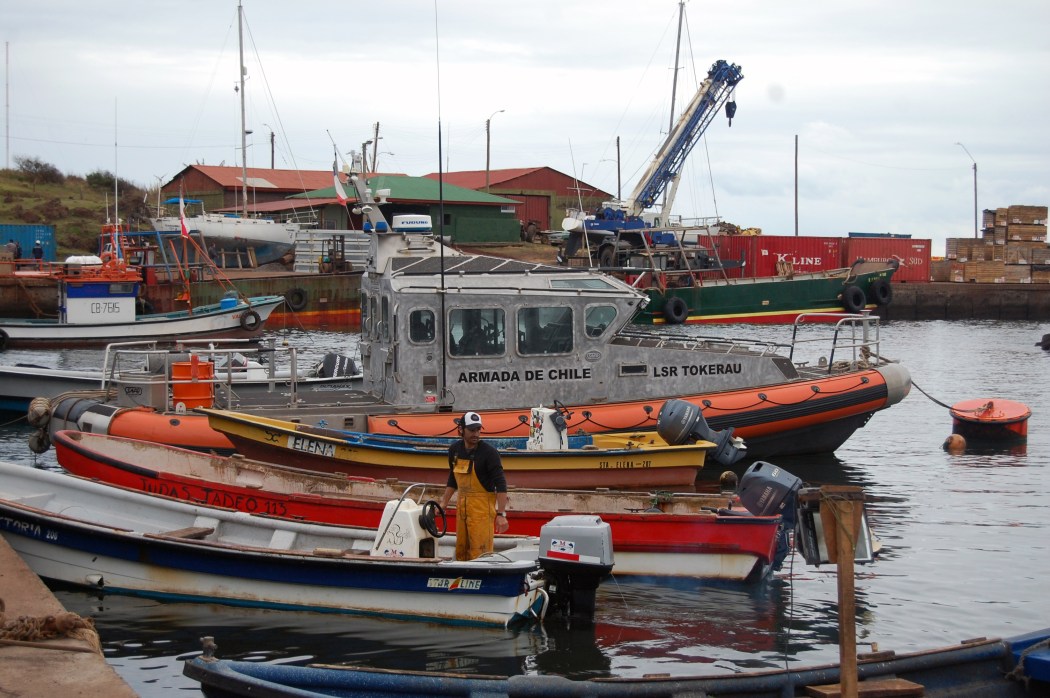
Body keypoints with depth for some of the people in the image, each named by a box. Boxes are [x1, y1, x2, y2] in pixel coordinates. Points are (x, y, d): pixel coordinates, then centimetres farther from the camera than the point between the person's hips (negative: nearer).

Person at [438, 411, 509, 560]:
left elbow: (500, 484, -16)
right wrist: (443, 504, 17)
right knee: (461, 551, 10)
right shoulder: (455, 450, 6)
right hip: (462, 504, 7)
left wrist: (501, 514, -23)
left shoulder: (489, 452, -13)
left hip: (482, 506, -7)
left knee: (480, 552, -10)